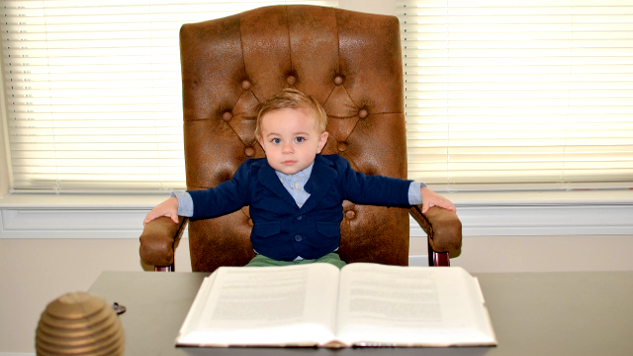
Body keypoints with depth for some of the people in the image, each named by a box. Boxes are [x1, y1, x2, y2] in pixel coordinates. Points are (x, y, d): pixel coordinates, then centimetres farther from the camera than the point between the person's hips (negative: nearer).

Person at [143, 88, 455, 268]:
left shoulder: (335, 172, 4)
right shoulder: (253, 176, 4)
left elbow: (373, 187, 14)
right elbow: (217, 198, 12)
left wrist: (419, 193, 8)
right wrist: (177, 203, -2)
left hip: (323, 259, 0)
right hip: (268, 261, 0)